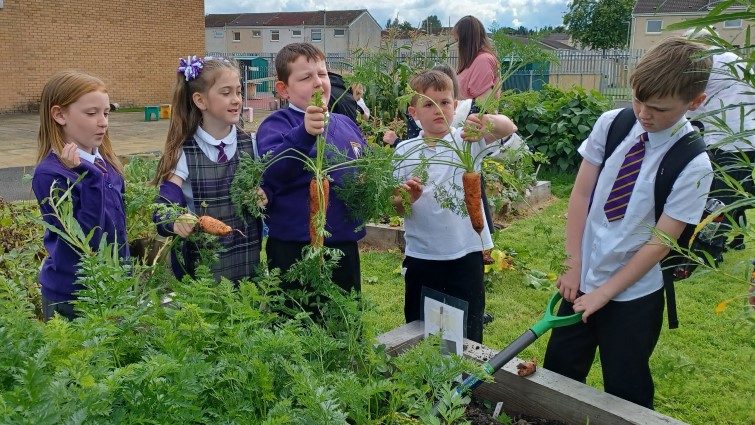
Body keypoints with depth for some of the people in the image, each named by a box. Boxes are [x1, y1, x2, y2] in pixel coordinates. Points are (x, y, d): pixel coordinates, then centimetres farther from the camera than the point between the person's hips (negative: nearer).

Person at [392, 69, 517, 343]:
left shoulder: (468, 140, -1)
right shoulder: (405, 152, 1)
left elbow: (508, 128, -17)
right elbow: (394, 206, 2)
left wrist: (485, 120, -38)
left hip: (466, 253, -1)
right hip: (421, 256, 1)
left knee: (468, 335, 9)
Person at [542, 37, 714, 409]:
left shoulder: (694, 165, -16)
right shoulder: (611, 124, -6)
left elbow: (661, 241, -14)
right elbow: (581, 193, -2)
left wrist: (605, 292, -12)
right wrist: (574, 266, -4)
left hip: (634, 295, -3)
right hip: (583, 280, 4)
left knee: (626, 397, 11)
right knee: (557, 375, 15)